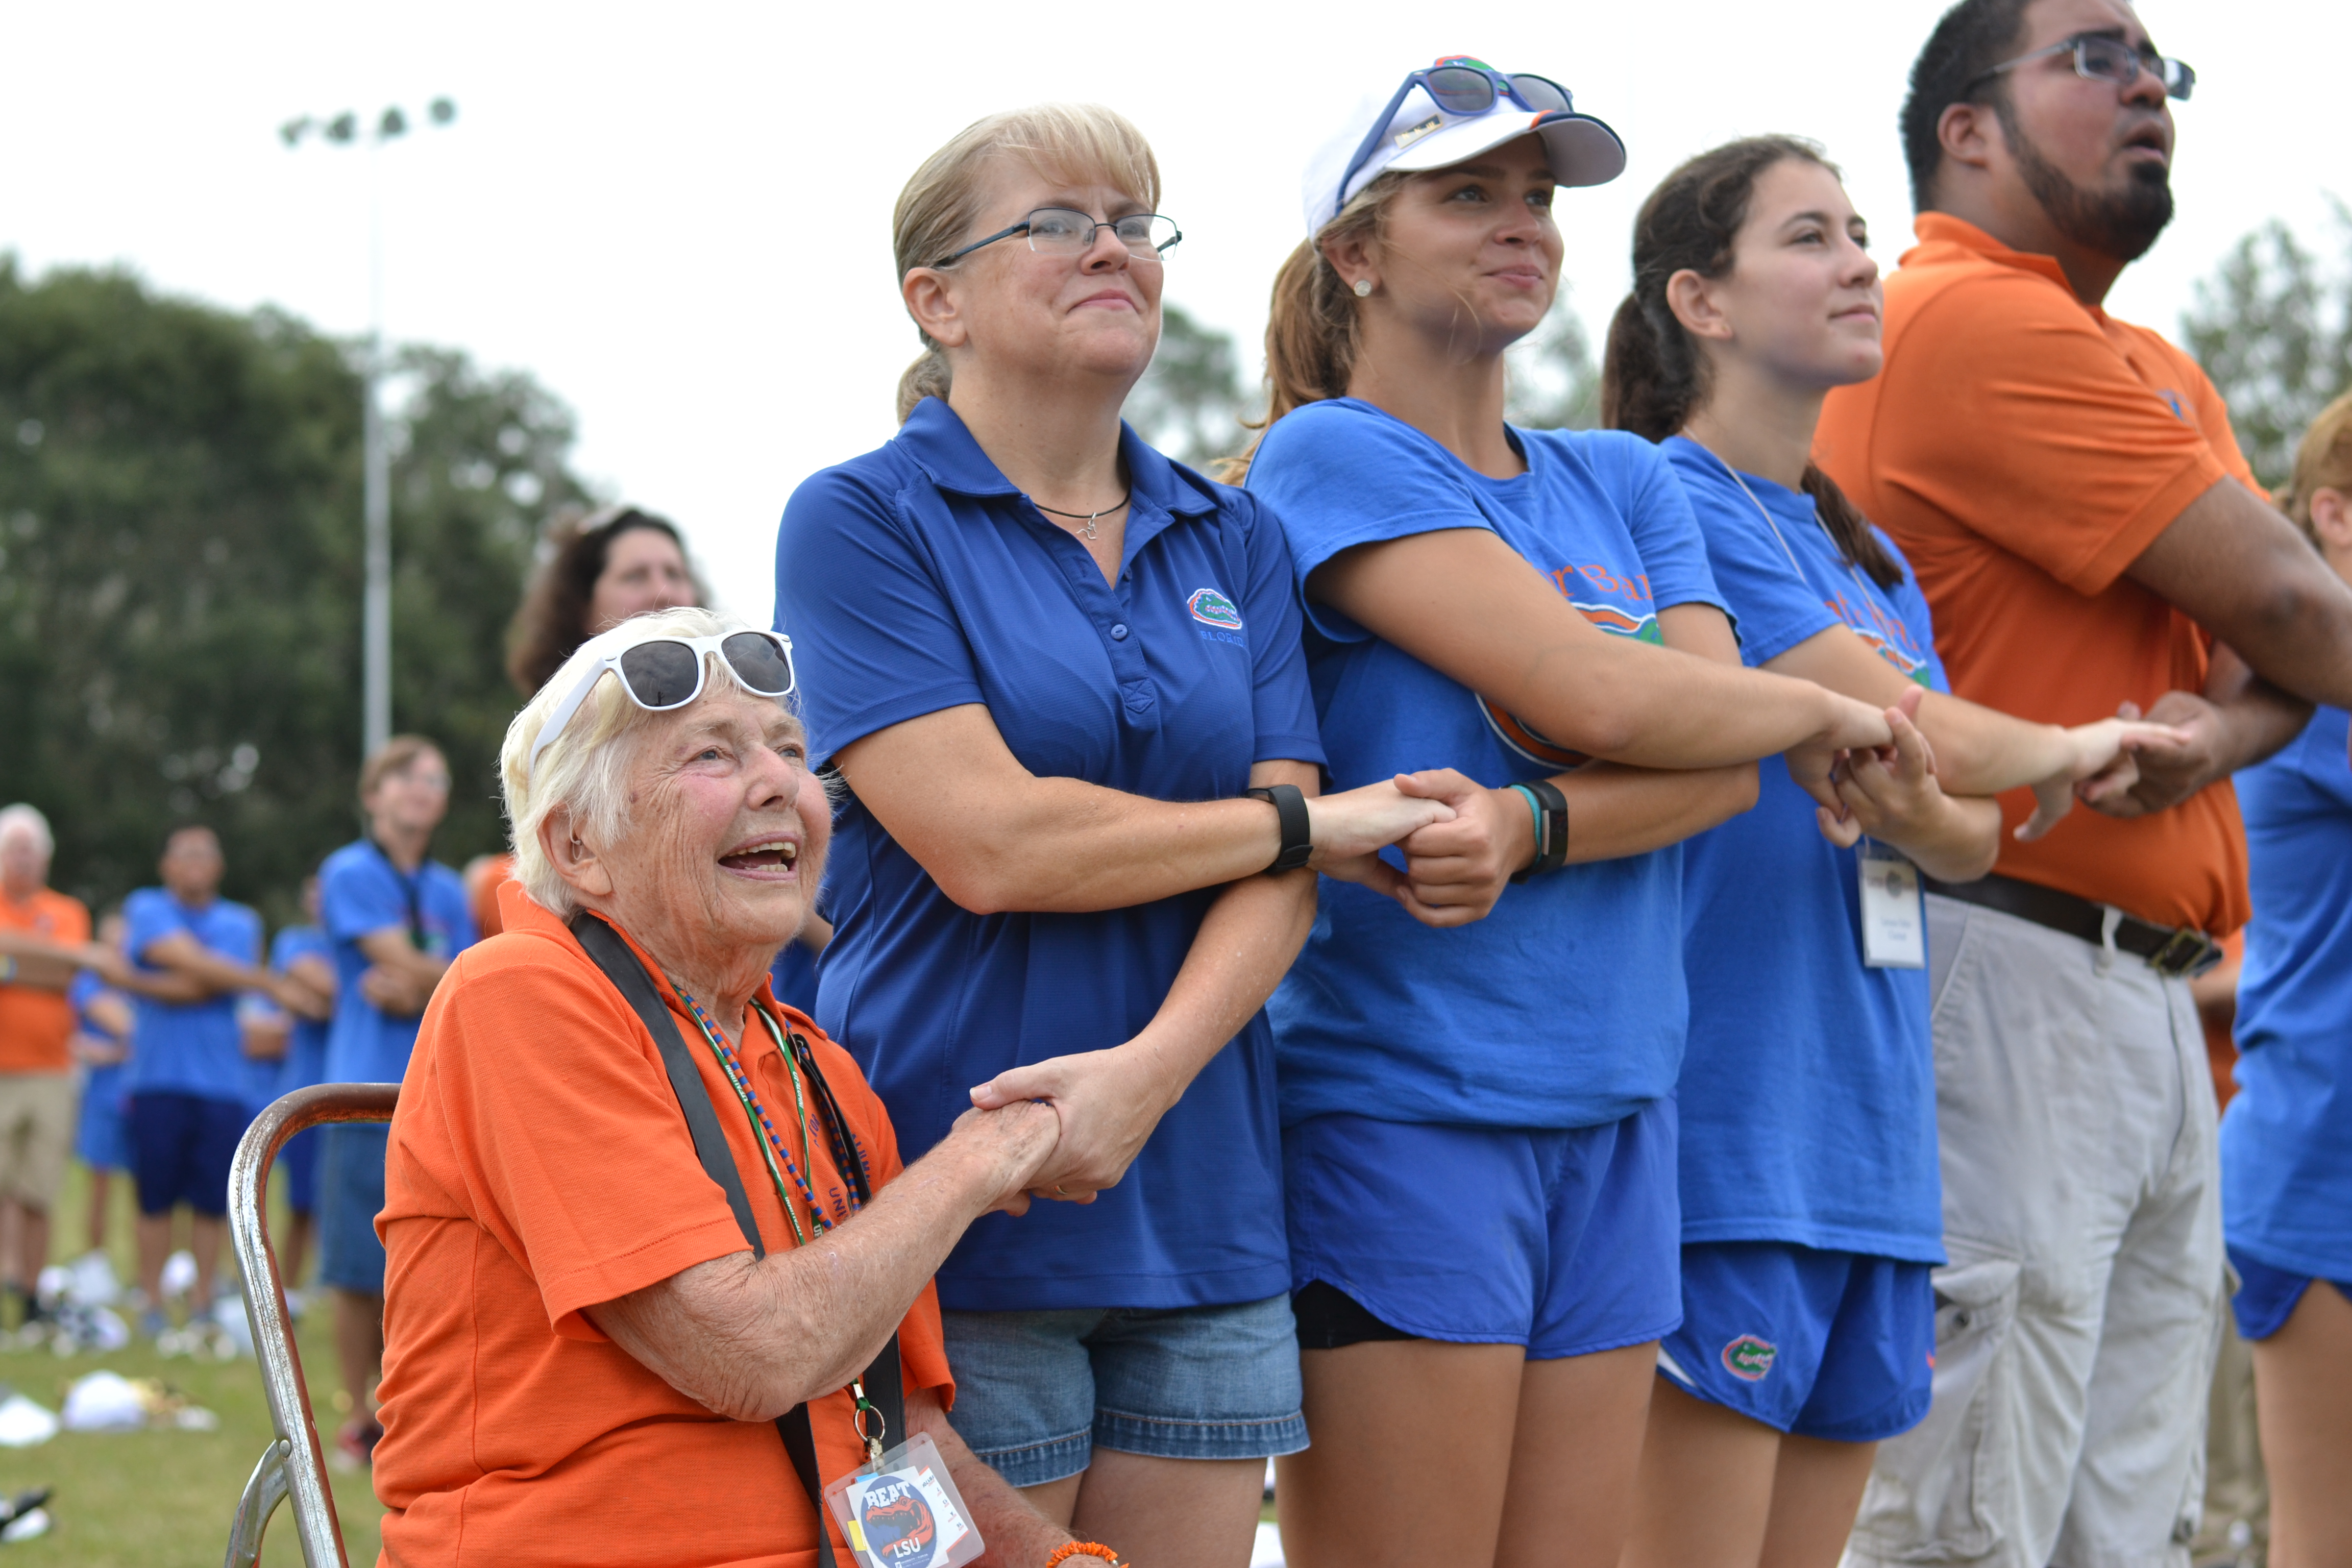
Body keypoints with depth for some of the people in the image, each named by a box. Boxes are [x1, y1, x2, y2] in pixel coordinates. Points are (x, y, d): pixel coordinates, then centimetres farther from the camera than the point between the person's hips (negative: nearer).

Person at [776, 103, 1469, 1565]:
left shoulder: (1233, 540, 12)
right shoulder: (864, 519, -2)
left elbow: (1279, 890, 3)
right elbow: (989, 844, -14)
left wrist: (1150, 1070, -17)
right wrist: (1305, 822, -4)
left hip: (1201, 1209, 5)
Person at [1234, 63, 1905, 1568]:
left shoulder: (1624, 480, 15)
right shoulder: (1331, 455, -6)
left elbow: (1727, 763, 1)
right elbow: (1599, 697, -15)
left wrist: (1533, 827, -18)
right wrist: (1827, 710, 2)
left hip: (1615, 1111, 6)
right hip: (1402, 1113, -6)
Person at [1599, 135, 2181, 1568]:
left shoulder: (1872, 558, 19)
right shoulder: (1667, 503, -7)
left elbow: (1976, 837, 11)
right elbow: (1922, 733, -12)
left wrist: (1917, 815, -12)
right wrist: (2068, 750, 8)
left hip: (1868, 1129, 8)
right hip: (1720, 1116, -8)